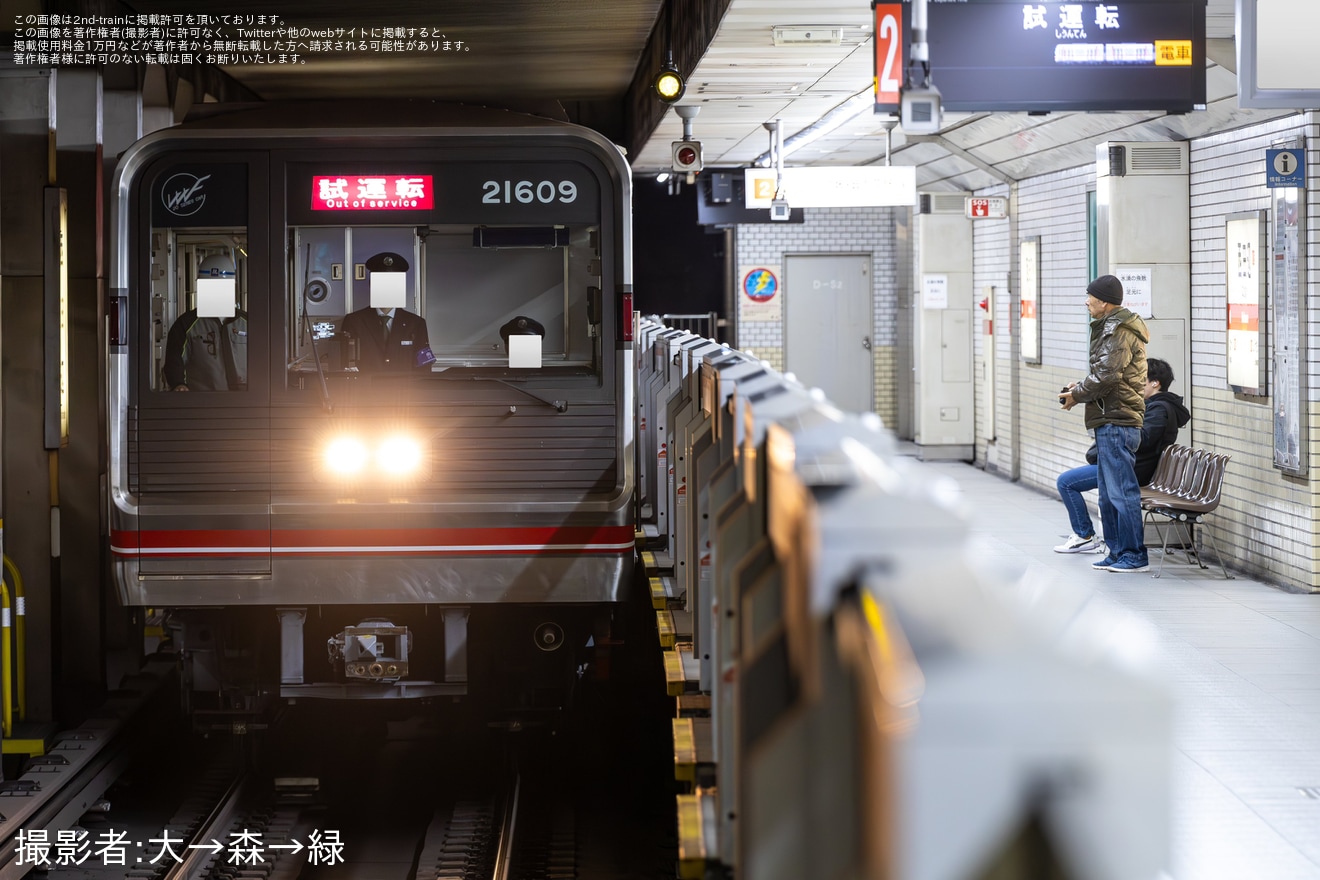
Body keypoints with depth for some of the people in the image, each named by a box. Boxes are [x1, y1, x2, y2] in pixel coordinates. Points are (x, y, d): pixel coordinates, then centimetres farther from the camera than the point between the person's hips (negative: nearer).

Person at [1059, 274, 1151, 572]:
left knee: (1121, 491, -8)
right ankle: (1117, 552, 18)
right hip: (1110, 423, 11)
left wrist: (1077, 395, -8)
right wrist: (1081, 388, 10)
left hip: (1117, 422, -11)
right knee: (1108, 492, 14)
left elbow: (1106, 375, -20)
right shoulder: (1112, 327, 20)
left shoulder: (1118, 331, -13)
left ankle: (1134, 556, -6)